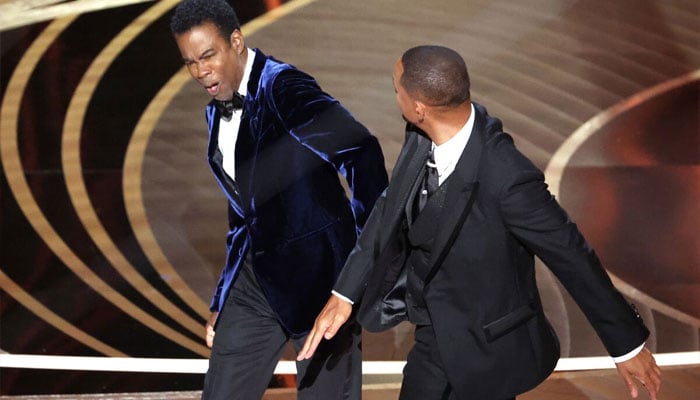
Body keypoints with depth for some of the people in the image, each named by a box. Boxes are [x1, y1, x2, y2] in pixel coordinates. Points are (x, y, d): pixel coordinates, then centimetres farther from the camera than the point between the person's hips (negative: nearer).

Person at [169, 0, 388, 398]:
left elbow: (362, 151, -25)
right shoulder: (218, 112, 11)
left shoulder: (283, 89, -15)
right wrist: (222, 302, 19)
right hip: (256, 276, 8)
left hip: (314, 268, -8)